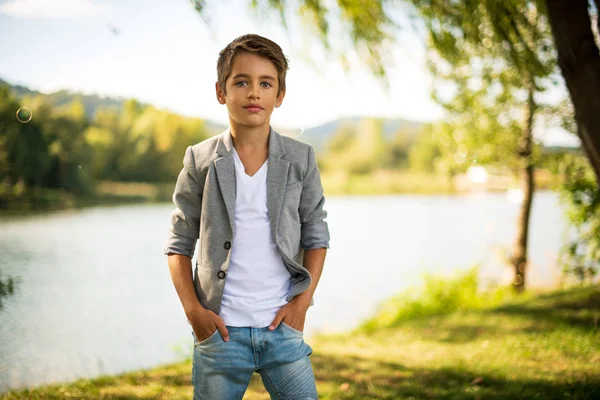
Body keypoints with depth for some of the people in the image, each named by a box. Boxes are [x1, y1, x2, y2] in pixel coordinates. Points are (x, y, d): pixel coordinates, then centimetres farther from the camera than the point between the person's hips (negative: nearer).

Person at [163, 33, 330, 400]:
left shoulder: (301, 159, 2)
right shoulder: (200, 161, 0)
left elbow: (317, 237, 8)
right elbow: (179, 243, 4)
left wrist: (303, 301, -3)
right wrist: (193, 309, -6)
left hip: (283, 328, 1)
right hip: (219, 329, 0)